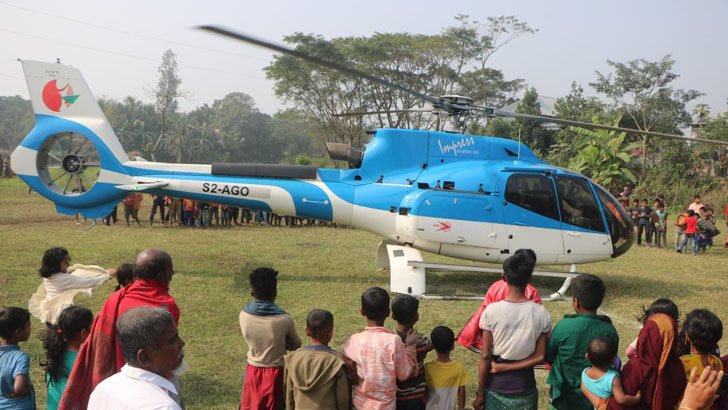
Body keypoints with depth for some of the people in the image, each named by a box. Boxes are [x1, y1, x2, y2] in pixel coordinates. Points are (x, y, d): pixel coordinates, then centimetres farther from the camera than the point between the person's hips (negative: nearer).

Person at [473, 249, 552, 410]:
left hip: (496, 387, -1)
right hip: (524, 386, 1)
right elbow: (540, 357, -9)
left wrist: (480, 393, -3)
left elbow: (485, 357, -12)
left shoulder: (492, 311, -15)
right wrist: (503, 367, -8)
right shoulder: (542, 314, -9)